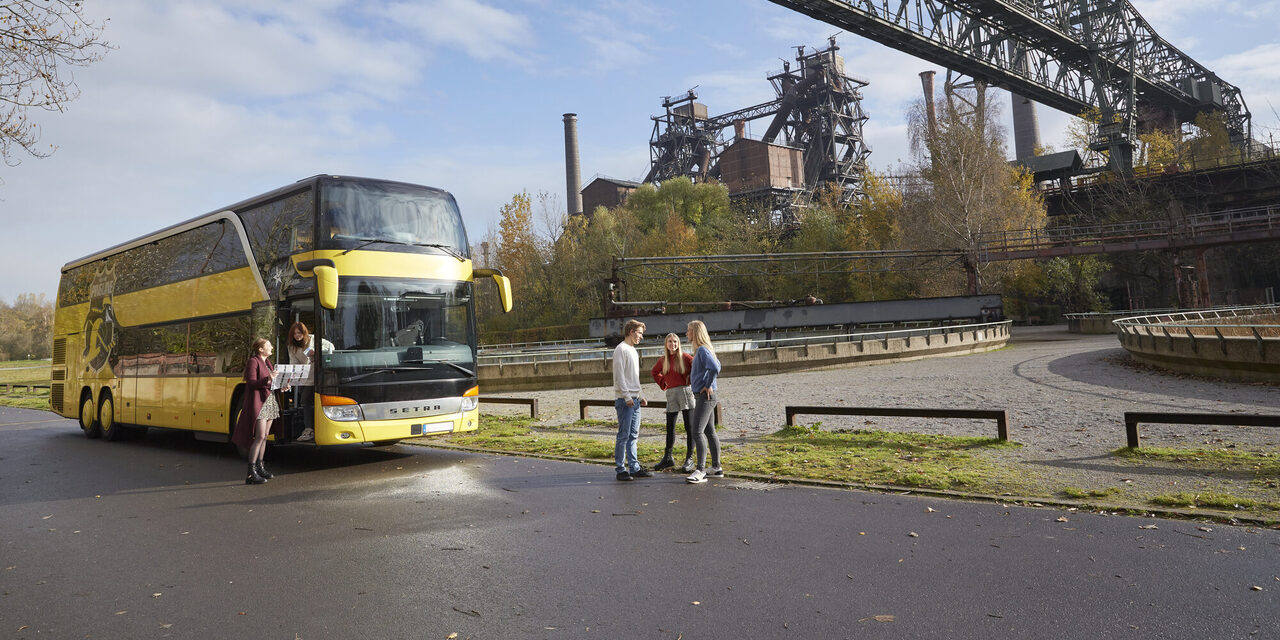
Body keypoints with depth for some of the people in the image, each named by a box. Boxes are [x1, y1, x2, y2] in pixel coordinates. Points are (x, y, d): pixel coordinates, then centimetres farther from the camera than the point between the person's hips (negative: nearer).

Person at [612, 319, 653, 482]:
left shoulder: (633, 351, 20)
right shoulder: (621, 349, -8)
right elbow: (619, 376, -15)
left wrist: (639, 396, 19)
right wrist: (627, 396, -20)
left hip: (634, 399, 9)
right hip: (624, 400, -9)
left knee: (633, 435, 10)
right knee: (624, 435, -6)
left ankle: (634, 468, 14)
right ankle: (621, 469, -2)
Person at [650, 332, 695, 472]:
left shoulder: (684, 357, -4)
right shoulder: (663, 360, 10)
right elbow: (654, 372, 27)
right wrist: (663, 384, 15)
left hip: (685, 391, -5)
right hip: (671, 394, 5)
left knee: (689, 427, -3)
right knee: (670, 427, 10)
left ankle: (689, 459, 2)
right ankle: (667, 458, 20)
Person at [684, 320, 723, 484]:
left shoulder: (702, 349, -15)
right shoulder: (701, 350, 14)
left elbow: (715, 368, -30)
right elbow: (717, 365, 27)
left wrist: (708, 385, -18)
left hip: (705, 396, -11)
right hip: (703, 396, 11)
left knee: (697, 432, -15)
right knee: (710, 432, 14)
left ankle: (701, 471, -17)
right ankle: (716, 468, 21)